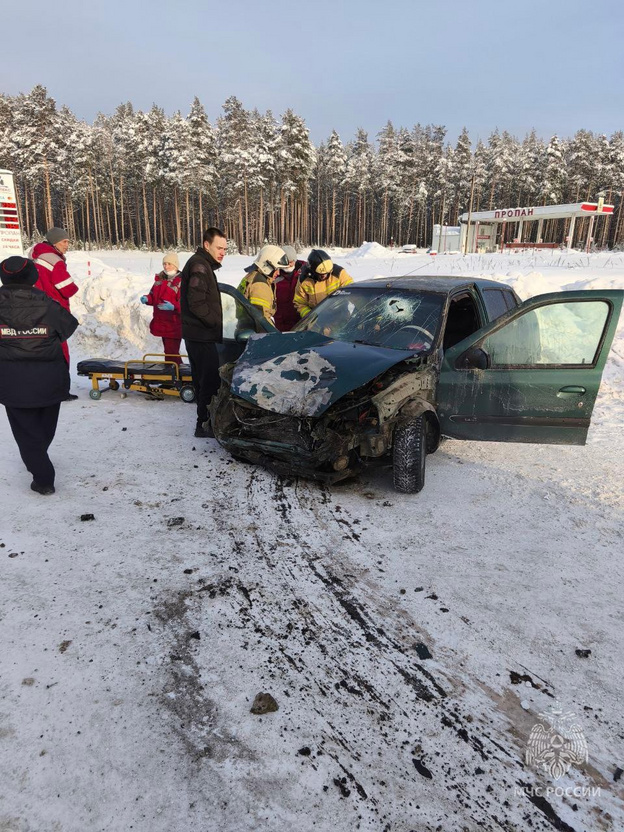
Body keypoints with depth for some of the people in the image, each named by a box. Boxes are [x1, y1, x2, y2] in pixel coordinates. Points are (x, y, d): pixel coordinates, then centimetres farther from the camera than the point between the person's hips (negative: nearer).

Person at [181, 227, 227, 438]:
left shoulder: (202, 264, 19)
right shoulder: (199, 265, -14)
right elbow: (196, 303, -22)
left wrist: (215, 325, 15)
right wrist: (217, 323, -14)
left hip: (198, 334, 11)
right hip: (201, 335, -11)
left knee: (203, 379, 15)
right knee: (210, 379, -8)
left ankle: (205, 421, 24)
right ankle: (205, 424, -3)